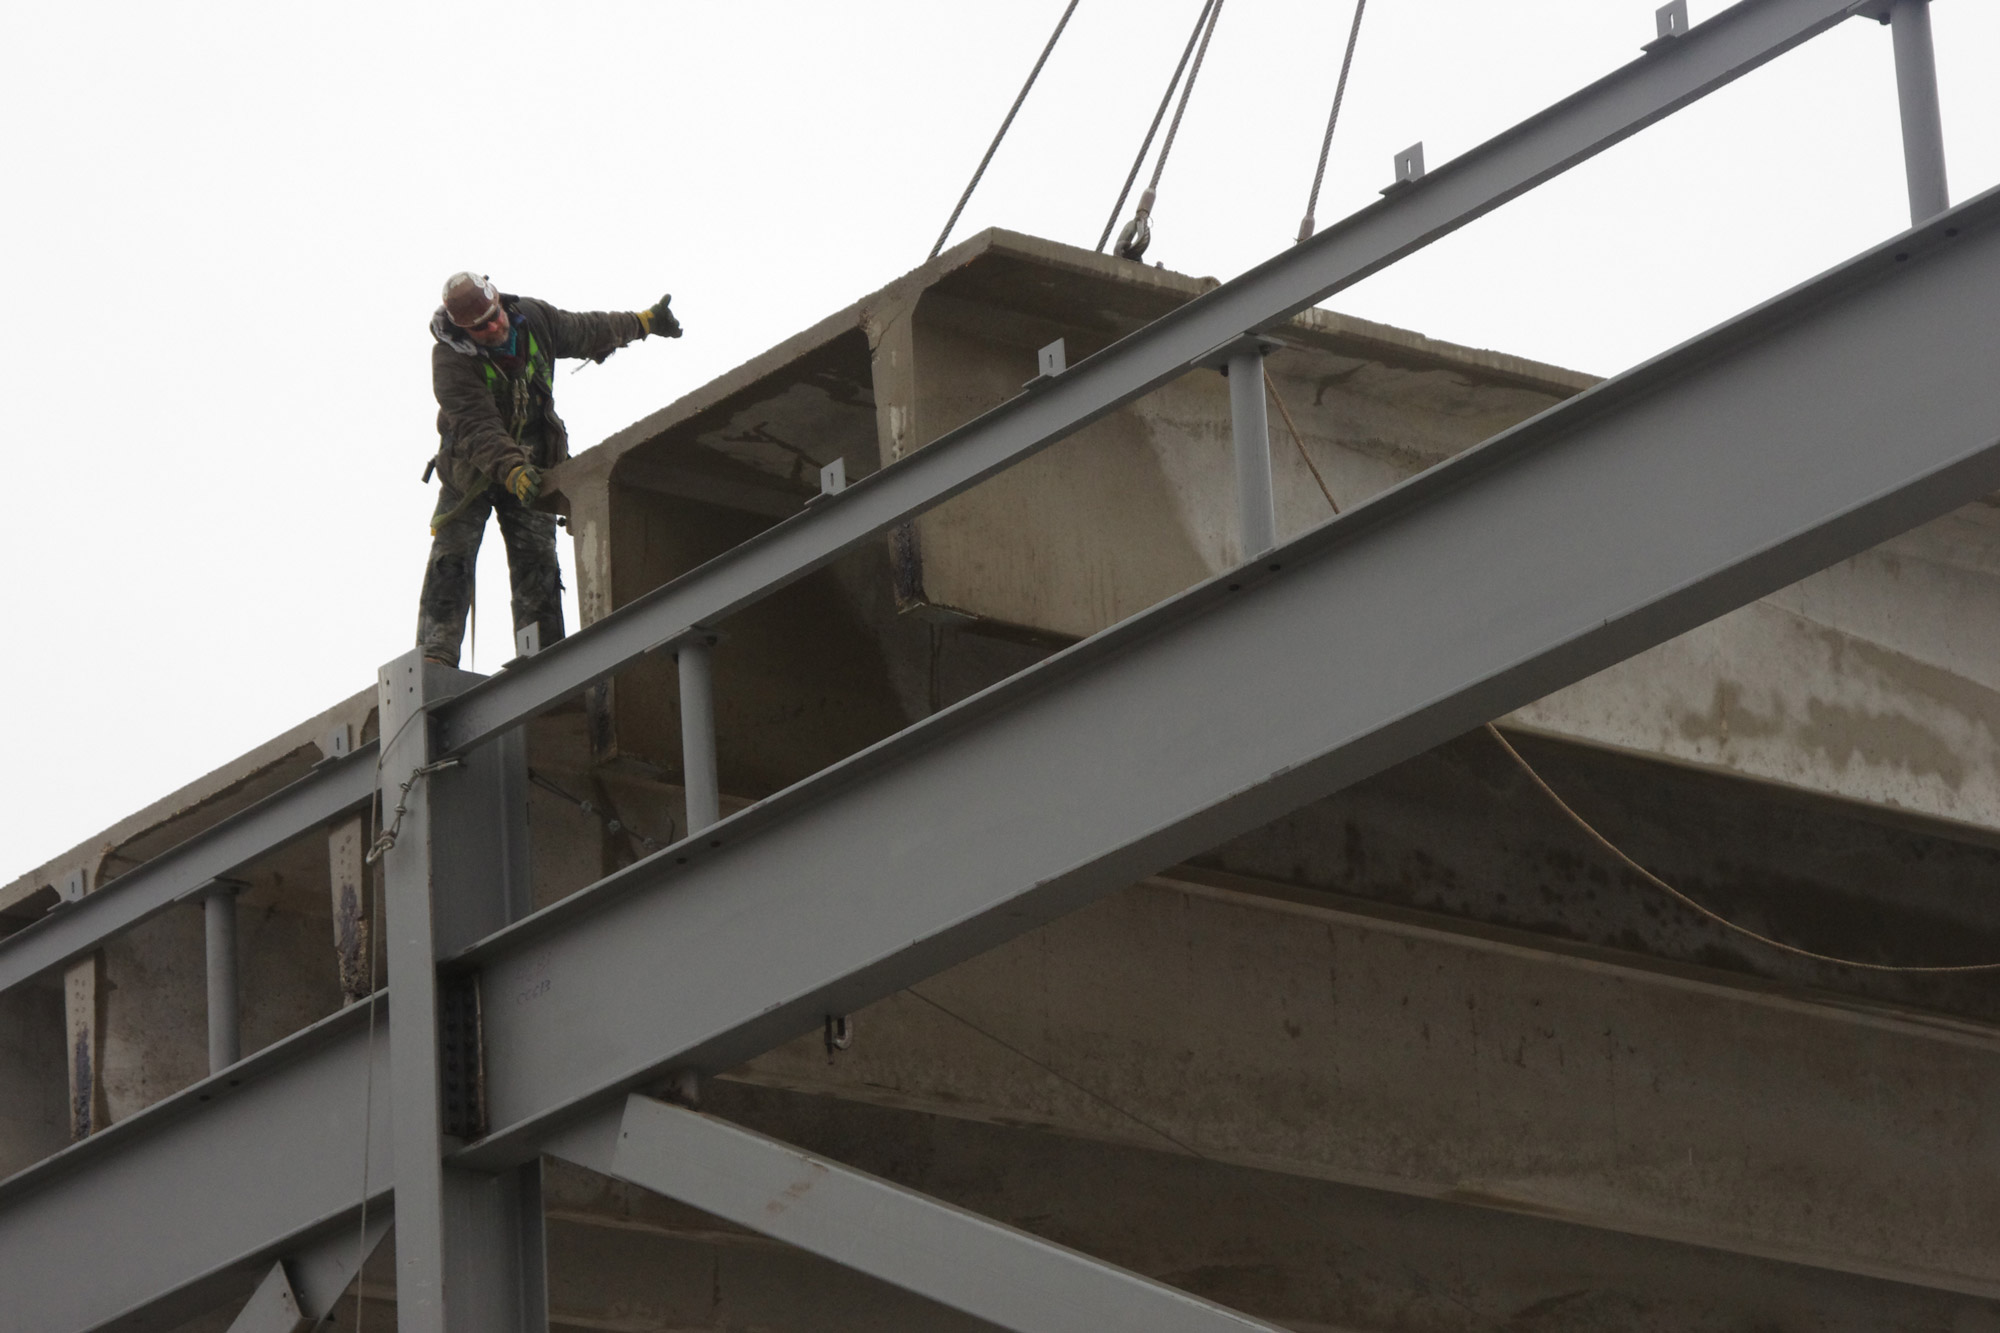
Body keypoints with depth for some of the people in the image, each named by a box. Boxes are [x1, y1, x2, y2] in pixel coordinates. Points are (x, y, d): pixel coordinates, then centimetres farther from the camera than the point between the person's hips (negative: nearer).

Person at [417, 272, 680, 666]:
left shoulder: (534, 319, -7)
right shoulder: (450, 358, -25)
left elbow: (584, 331, 13)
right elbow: (477, 426, -34)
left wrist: (643, 323, 26)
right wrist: (512, 470, -48)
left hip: (530, 466, 4)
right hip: (471, 467, -4)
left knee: (537, 564, -4)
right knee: (451, 560, -15)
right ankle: (436, 655, -20)